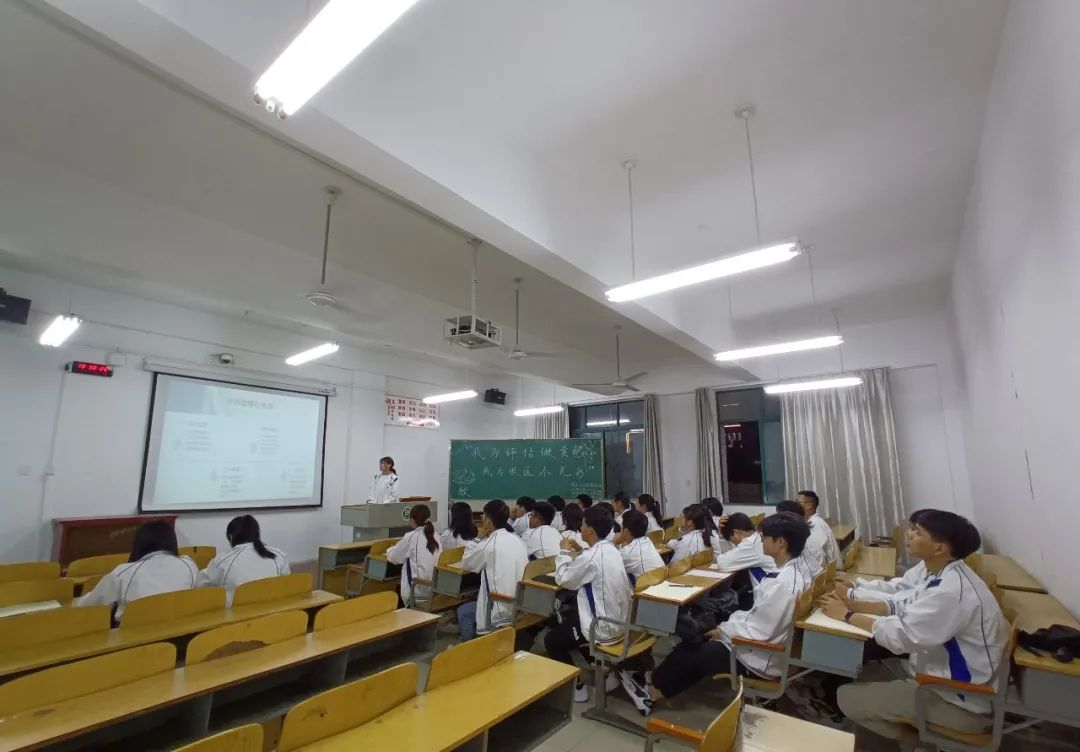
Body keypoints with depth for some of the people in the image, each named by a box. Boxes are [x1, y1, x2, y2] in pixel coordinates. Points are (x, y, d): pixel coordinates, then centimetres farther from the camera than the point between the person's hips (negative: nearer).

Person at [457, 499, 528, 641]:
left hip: (501, 610, -7)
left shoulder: (489, 544, -15)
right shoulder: (517, 540, 5)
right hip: (521, 606, 7)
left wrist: (478, 538, 6)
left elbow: (465, 564, 0)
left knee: (463, 611, 17)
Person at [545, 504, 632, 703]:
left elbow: (563, 579, -11)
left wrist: (564, 552, 1)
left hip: (604, 628, -8)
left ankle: (577, 687, 14)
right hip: (619, 621, 8)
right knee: (569, 620, 29)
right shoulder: (611, 550, 1)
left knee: (552, 640, 9)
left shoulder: (590, 556, -25)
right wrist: (577, 552, 7)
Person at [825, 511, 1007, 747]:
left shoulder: (952, 590, -30)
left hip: (962, 700, -9)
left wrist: (847, 615, -14)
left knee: (848, 697, -9)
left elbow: (901, 635, -26)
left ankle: (923, 740, 11)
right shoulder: (947, 575, 0)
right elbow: (903, 609, 7)